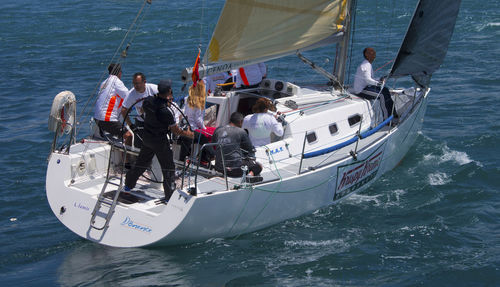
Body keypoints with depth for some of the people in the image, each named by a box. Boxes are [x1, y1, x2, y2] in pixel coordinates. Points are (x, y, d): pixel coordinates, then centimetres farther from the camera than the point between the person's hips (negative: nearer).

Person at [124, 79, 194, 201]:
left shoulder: (148, 101, -10)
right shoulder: (165, 112, -28)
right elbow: (175, 130, -18)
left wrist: (166, 101, 9)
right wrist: (187, 134, 0)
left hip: (147, 137, 7)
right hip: (160, 141, -7)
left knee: (141, 162, 24)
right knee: (168, 168, 6)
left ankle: (128, 185, 38)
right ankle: (169, 196, 9)